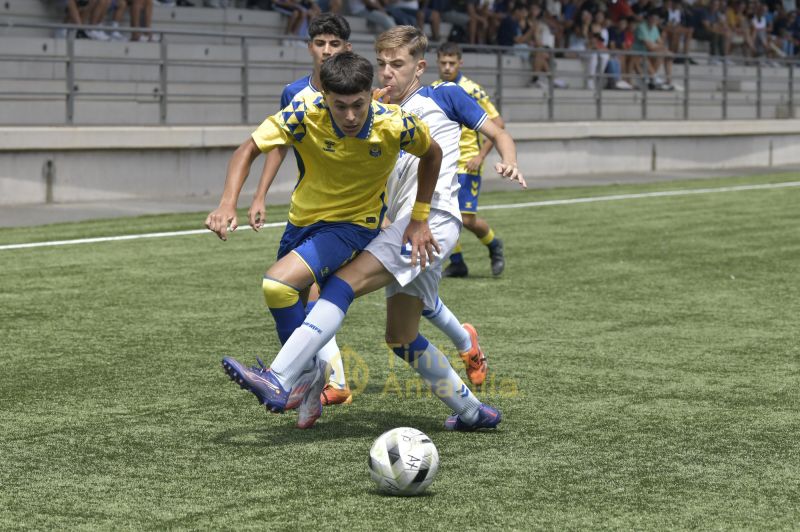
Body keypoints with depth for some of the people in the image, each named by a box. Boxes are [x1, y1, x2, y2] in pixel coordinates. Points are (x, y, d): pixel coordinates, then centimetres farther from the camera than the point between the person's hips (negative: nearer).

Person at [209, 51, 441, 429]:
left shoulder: (394, 125, -24)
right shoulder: (305, 114, -23)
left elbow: (432, 154, -3)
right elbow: (248, 150, -16)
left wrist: (420, 220, -3)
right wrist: (228, 203, -31)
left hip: (353, 224, -4)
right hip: (303, 219, 4)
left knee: (278, 284, -25)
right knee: (295, 308, 15)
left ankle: (303, 373, -4)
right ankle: (310, 393, 41)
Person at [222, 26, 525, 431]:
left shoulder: (444, 97, 7)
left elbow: (498, 134, 9)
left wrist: (509, 163, -9)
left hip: (431, 220, -9)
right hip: (406, 225, 9)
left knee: (344, 283, -23)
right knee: (401, 338, 14)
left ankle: (279, 383, -33)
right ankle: (474, 412, 26)